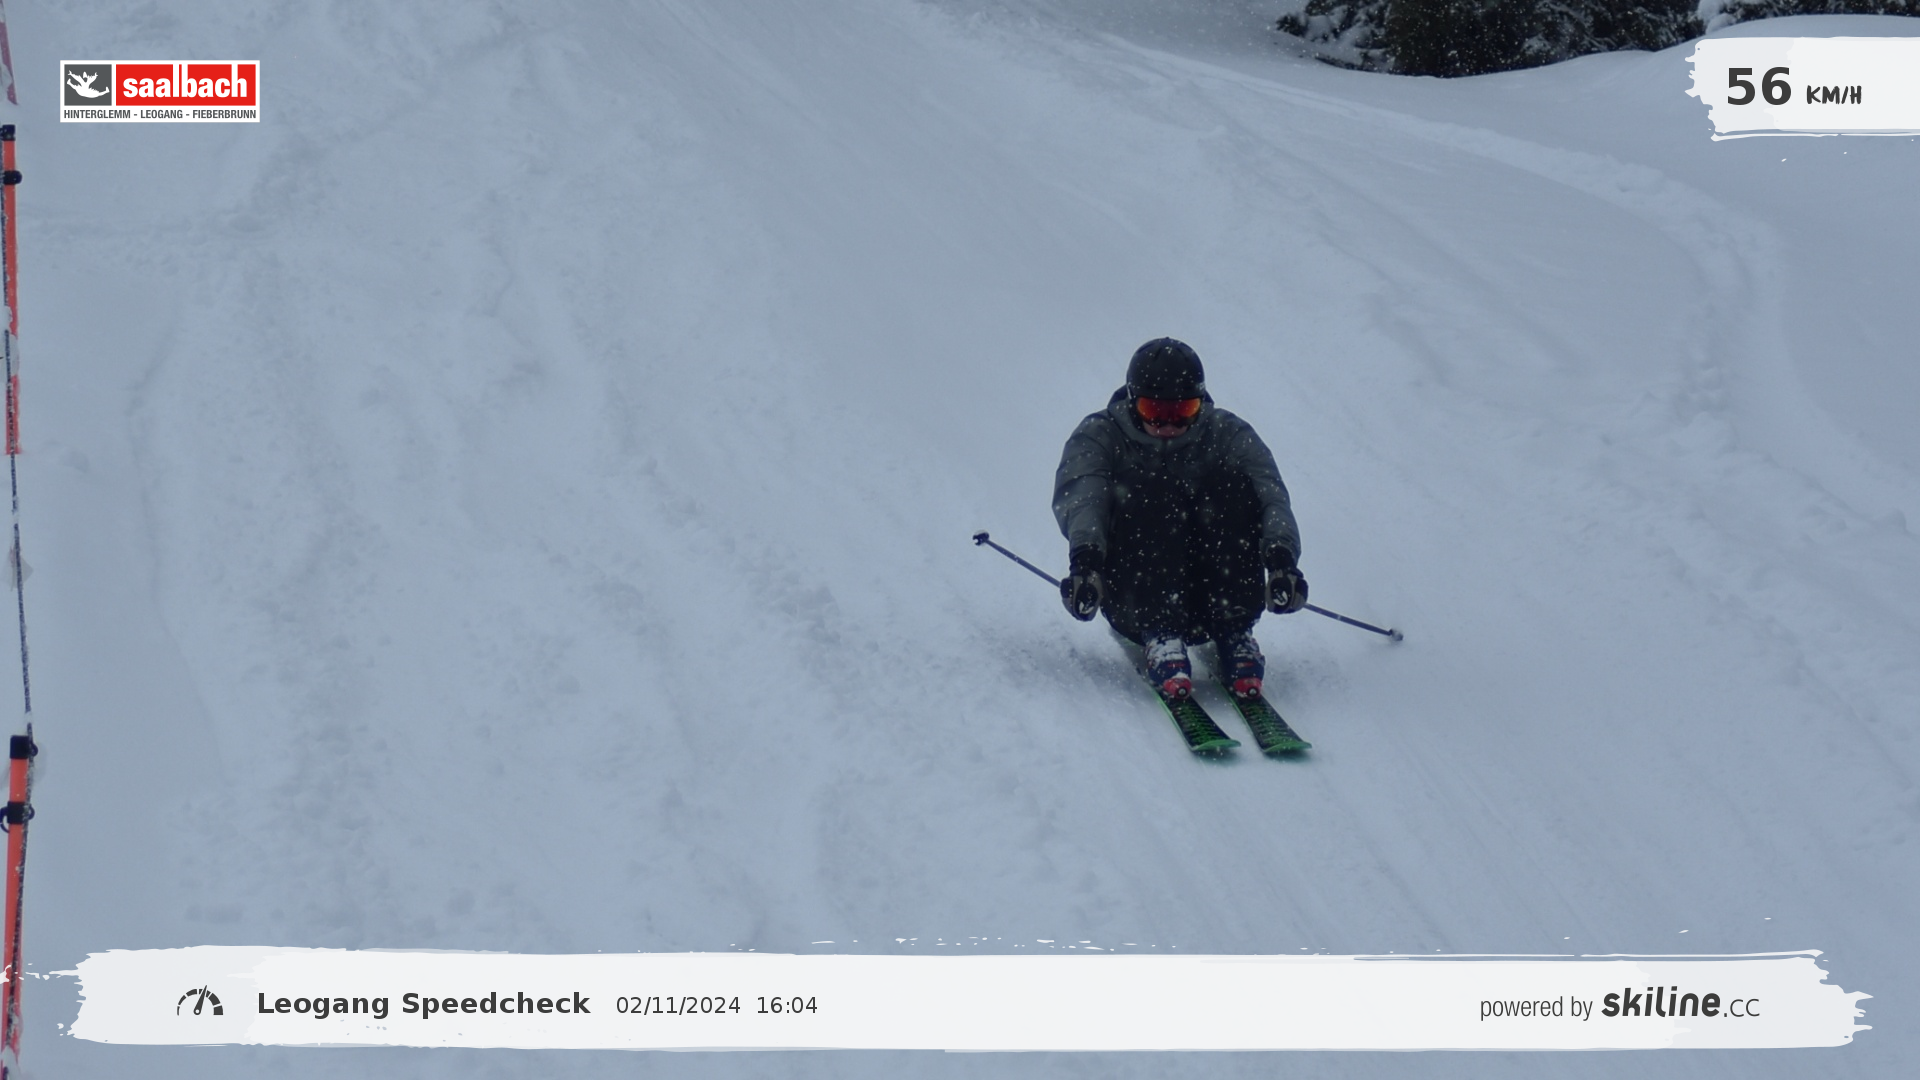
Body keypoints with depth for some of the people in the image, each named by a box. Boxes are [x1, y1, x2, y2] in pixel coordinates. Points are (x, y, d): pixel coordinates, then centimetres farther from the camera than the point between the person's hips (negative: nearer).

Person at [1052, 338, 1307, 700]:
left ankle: (1233, 635, -21)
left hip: (1212, 602, 2)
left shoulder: (1228, 435, 4)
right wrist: (1085, 557, -41)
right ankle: (1160, 637, -31)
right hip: (1133, 599, -2)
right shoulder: (1099, 437, 1)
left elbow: (1271, 496, -13)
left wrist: (1281, 556, -34)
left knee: (1233, 485, -19)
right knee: (1152, 494, -25)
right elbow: (1079, 496, -19)